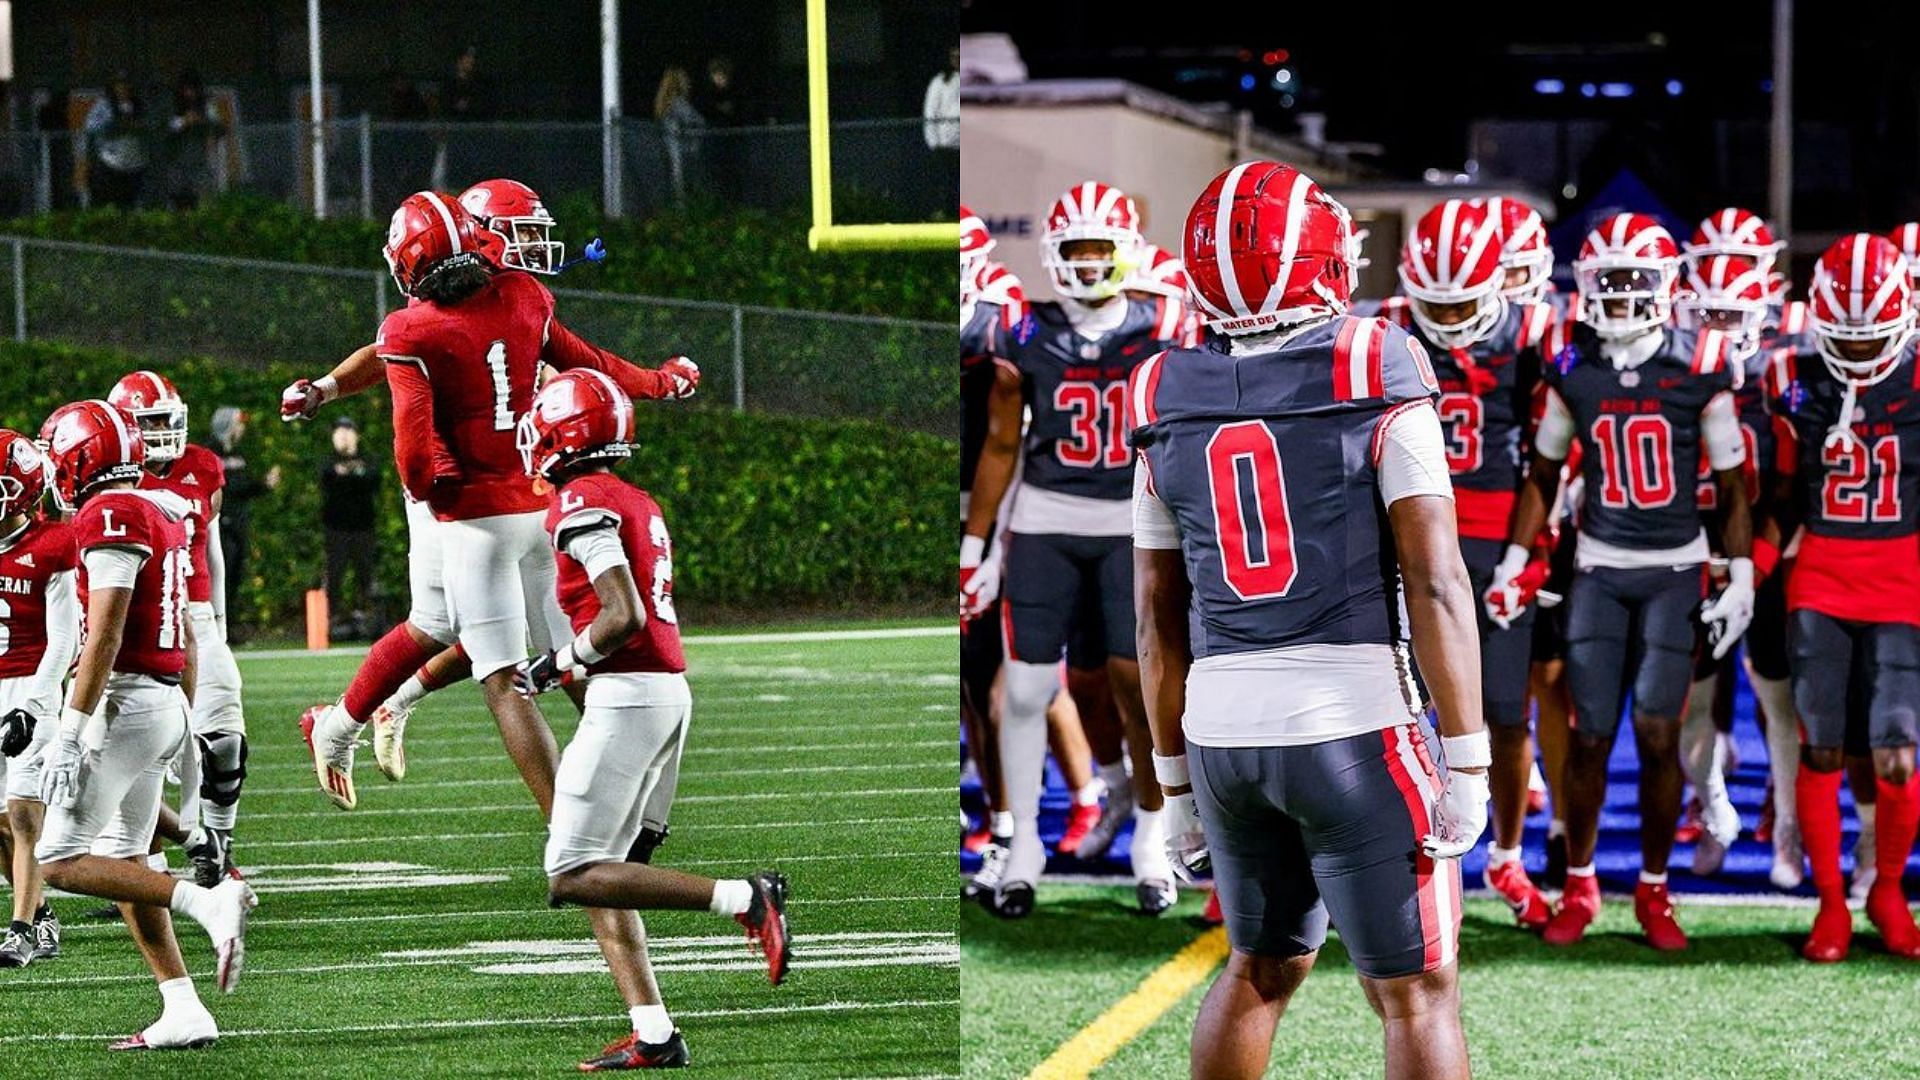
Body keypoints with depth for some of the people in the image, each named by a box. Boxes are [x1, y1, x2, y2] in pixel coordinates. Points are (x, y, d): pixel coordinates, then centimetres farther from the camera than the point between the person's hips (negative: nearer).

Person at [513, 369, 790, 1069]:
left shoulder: (581, 504, -11)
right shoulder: (639, 504, 18)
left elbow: (625, 618, -19)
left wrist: (557, 664, -5)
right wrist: (570, 668, 19)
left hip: (628, 695, -9)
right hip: (669, 690, 9)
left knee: (571, 876, -7)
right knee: (594, 868, 11)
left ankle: (745, 900, -15)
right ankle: (654, 1037, 4)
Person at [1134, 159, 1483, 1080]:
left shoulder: (1170, 412, 7)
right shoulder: (1375, 384, -6)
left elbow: (1159, 621, 11)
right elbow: (1434, 584, -11)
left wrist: (1178, 783, 19)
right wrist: (1467, 764, -8)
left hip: (1222, 728, 5)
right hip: (1352, 726, -5)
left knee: (1265, 964, 23)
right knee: (1415, 992, 2)